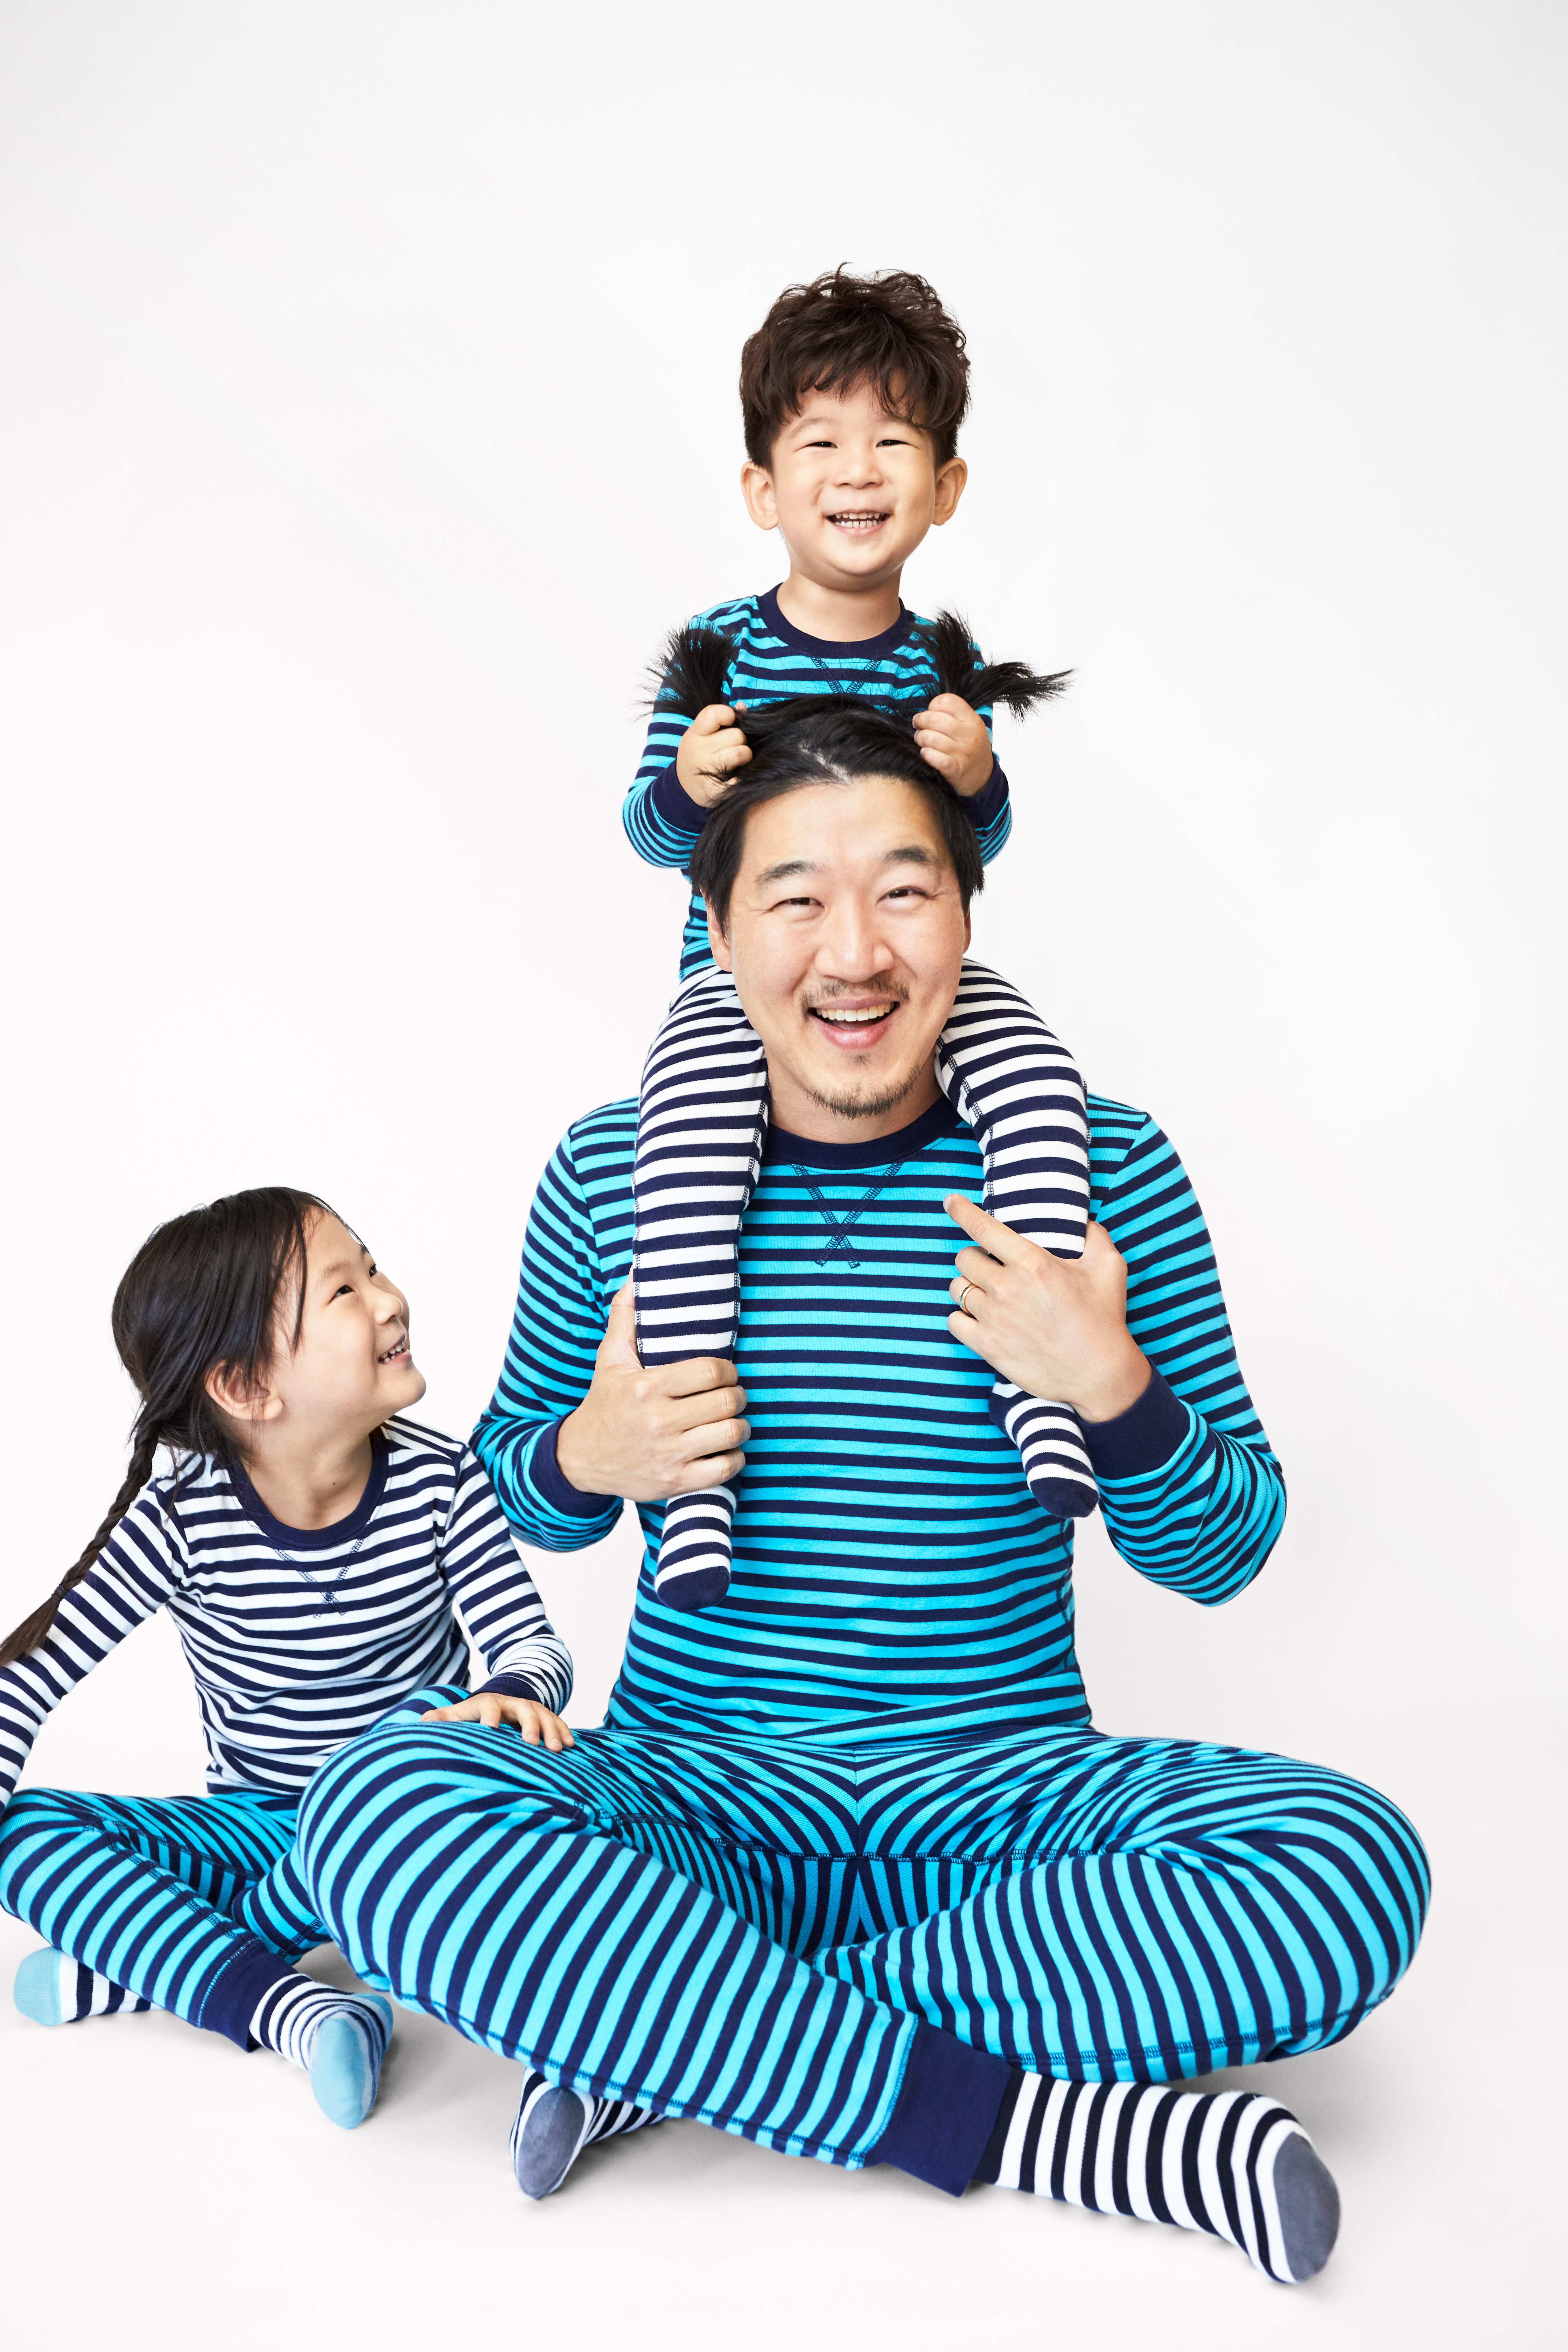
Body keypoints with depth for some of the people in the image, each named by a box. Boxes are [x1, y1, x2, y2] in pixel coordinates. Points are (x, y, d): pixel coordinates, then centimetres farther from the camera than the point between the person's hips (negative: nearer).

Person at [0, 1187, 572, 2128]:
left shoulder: (440, 1480, -11)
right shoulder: (184, 1520, -15)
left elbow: (529, 1637, -10)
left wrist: (518, 1695, -35)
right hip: (256, 1827, 0)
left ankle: (133, 1962, -23)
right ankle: (285, 2007, -37)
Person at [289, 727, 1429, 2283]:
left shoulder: (1102, 1173, -1)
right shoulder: (612, 1173, 1)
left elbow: (1220, 1558, 4)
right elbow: (519, 1488, 15)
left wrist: (1114, 1396, -16)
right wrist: (586, 1459, -9)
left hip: (1004, 1798, 0)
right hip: (695, 1794, 1)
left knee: (1346, 1867, -30)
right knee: (376, 1808, -30)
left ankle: (667, 2040, -19)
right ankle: (1050, 2123, -24)